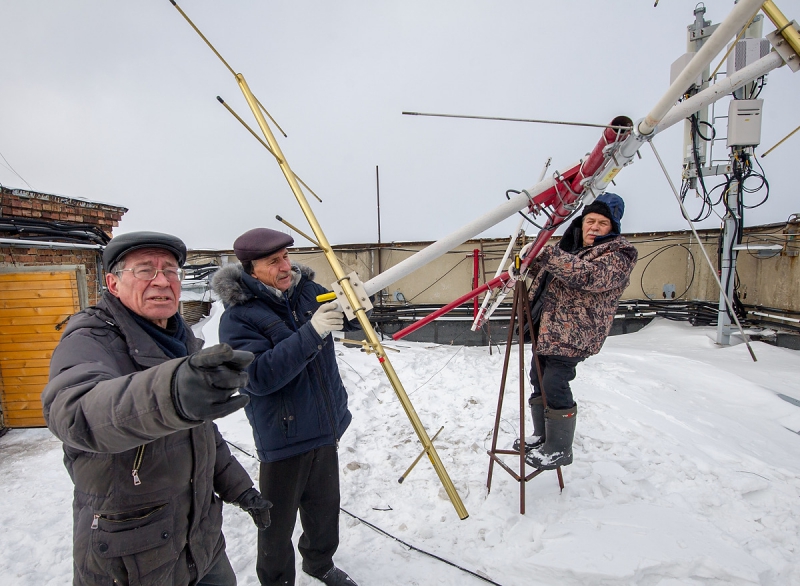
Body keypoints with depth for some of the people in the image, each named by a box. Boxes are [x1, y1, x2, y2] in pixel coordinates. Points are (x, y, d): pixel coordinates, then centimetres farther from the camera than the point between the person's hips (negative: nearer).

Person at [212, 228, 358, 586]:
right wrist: (311, 332, -35)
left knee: (325, 507, 25)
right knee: (279, 521, 13)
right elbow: (258, 377, -27)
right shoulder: (237, 317, -17)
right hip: (283, 437, -6)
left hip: (325, 427, 6)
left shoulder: (306, 291, 0)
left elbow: (346, 319, 8)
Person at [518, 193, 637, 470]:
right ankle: (541, 436, 33)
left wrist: (547, 254, -35)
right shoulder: (570, 245, 14)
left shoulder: (618, 255, -10)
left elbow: (588, 275, -30)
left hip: (573, 333, -9)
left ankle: (559, 450, 9)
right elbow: (547, 275, 26)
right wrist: (532, 262, 4)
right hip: (547, 327, 9)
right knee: (539, 380, 15)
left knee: (554, 385, -10)